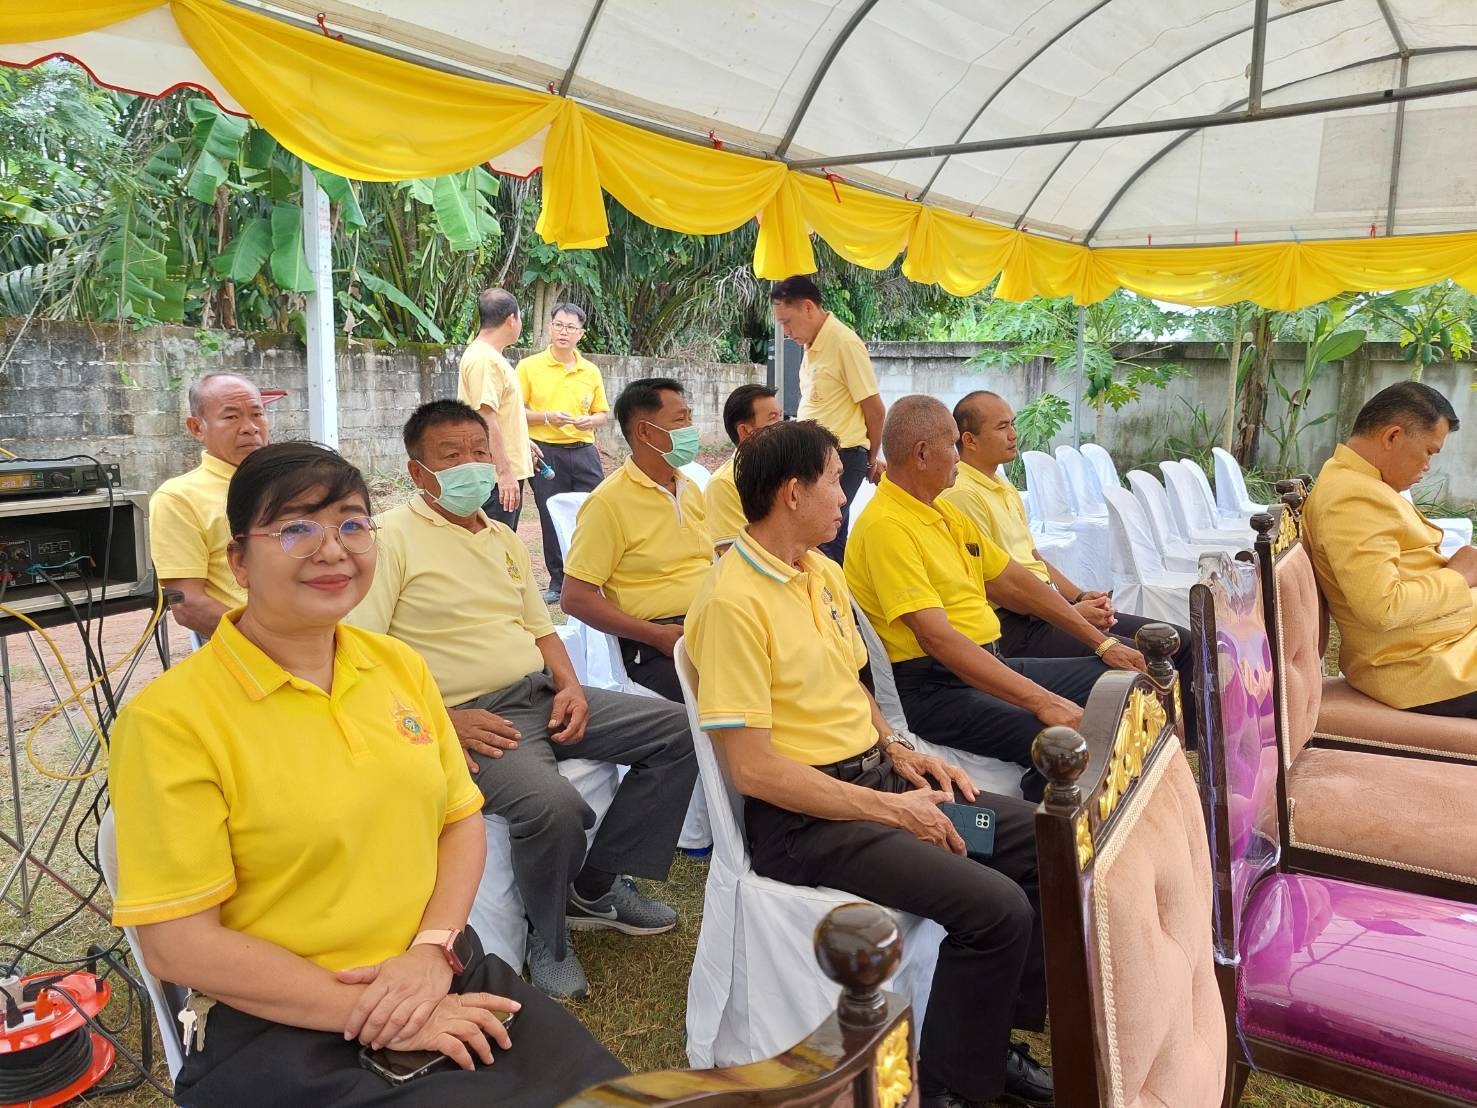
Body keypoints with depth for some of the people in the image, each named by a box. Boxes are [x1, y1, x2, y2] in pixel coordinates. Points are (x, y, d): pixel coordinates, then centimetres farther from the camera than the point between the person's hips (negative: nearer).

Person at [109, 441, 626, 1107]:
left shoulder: (399, 665, 6)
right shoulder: (168, 717, -11)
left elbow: (461, 820, 9)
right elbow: (177, 945, -12)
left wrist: (434, 950, -8)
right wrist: (368, 1011, -15)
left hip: (442, 977, 5)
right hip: (281, 1025, -4)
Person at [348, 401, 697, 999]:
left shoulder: (505, 539, 19)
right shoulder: (391, 537, -5)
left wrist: (569, 686, 3)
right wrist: (438, 722, -20)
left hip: (543, 695, 8)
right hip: (470, 717, -8)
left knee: (677, 730, -1)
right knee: (551, 804, -35)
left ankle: (597, 885, 10)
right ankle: (549, 941, -2)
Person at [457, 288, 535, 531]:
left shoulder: (489, 356, 16)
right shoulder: (484, 359, -17)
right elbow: (486, 420, -23)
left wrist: (521, 442, 32)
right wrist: (505, 472, -24)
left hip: (507, 474, 11)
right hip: (498, 477, -11)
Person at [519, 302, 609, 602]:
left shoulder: (591, 371, 9)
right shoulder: (529, 367, 0)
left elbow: (603, 413, 16)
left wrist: (590, 420, -6)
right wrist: (547, 417, -16)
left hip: (584, 451, 2)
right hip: (545, 451, -2)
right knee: (552, 519, 4)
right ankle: (559, 582, 17)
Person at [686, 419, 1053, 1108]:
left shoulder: (824, 573, 10)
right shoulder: (733, 603, -19)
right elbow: (753, 768, -21)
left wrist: (898, 753, 3)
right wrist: (889, 810, -19)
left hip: (874, 776, 9)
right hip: (803, 818, -9)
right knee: (995, 907, -22)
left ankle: (995, 1034, 19)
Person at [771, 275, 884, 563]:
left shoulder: (845, 343, -13)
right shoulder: (813, 344, 12)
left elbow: (874, 410, -10)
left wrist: (872, 458, 5)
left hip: (840, 457, -8)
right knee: (832, 536, 12)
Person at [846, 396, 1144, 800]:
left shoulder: (945, 512, 15)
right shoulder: (887, 527, -17)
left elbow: (1013, 582, 18)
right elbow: (936, 637, -26)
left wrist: (1102, 643, 14)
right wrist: (1041, 701, -30)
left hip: (992, 665, 10)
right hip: (933, 687, -10)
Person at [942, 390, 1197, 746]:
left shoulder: (1003, 486, 20)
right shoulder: (961, 494, -13)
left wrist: (1082, 597, 7)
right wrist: (1069, 612, -14)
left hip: (1049, 609, 10)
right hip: (1015, 627, -10)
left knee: (1180, 642, 6)